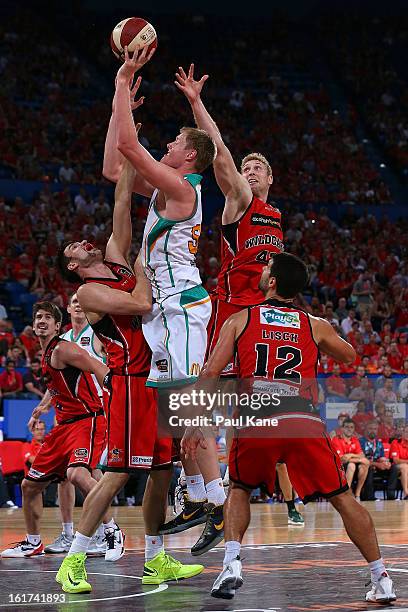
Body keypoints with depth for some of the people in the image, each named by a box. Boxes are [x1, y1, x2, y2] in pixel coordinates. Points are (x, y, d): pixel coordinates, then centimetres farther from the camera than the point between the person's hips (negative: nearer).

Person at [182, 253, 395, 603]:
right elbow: (349, 357, 38)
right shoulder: (315, 325, 18)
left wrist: (195, 425, 12)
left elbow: (210, 375, 8)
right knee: (342, 498, 14)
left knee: (239, 490, 26)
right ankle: (382, 580, 12)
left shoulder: (239, 320, 16)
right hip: (303, 422, 0)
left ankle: (232, 564, 7)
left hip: (255, 423, 0)